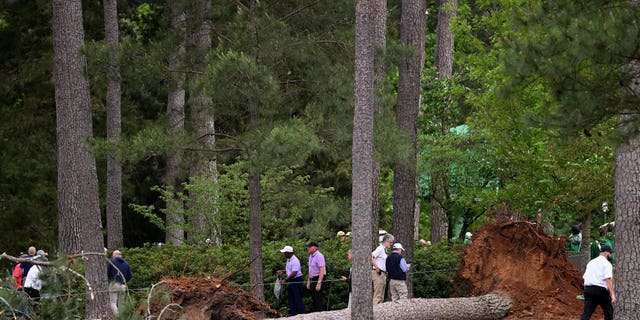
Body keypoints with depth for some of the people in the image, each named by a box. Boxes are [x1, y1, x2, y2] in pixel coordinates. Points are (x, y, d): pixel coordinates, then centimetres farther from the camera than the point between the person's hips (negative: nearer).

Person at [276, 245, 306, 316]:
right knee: (291, 299, 11)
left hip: (297, 281, -10)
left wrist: (285, 280, -21)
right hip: (291, 281, 10)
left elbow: (294, 273, -24)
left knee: (298, 299, -8)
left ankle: (302, 314, -4)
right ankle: (293, 314, 15)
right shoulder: (288, 260, 12)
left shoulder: (294, 261, -19)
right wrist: (282, 271, 7)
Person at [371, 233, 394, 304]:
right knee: (378, 295, -11)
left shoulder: (384, 249, 17)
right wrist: (376, 267, -23)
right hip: (378, 274, -10)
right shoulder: (380, 249, -12)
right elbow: (371, 257, -24)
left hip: (383, 274, 10)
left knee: (381, 296, 11)